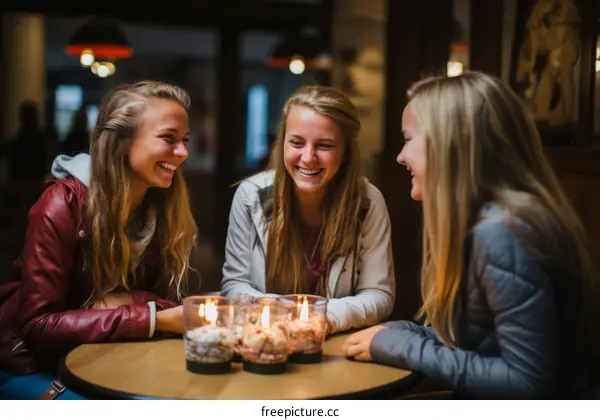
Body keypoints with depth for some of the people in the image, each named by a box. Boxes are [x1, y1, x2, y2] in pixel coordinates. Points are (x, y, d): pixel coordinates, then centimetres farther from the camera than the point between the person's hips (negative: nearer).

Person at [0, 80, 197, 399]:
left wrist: (128, 301, -25)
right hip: (30, 366, -5)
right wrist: (153, 319, -29)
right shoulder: (64, 205, -20)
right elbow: (38, 325, -22)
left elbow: (166, 297, -3)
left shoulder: (166, 206, -4)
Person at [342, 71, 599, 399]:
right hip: (485, 405, 7)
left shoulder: (500, 231, -22)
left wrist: (399, 346, -17)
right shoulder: (477, 221, 5)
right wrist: (396, 333, -3)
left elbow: (528, 382, -23)